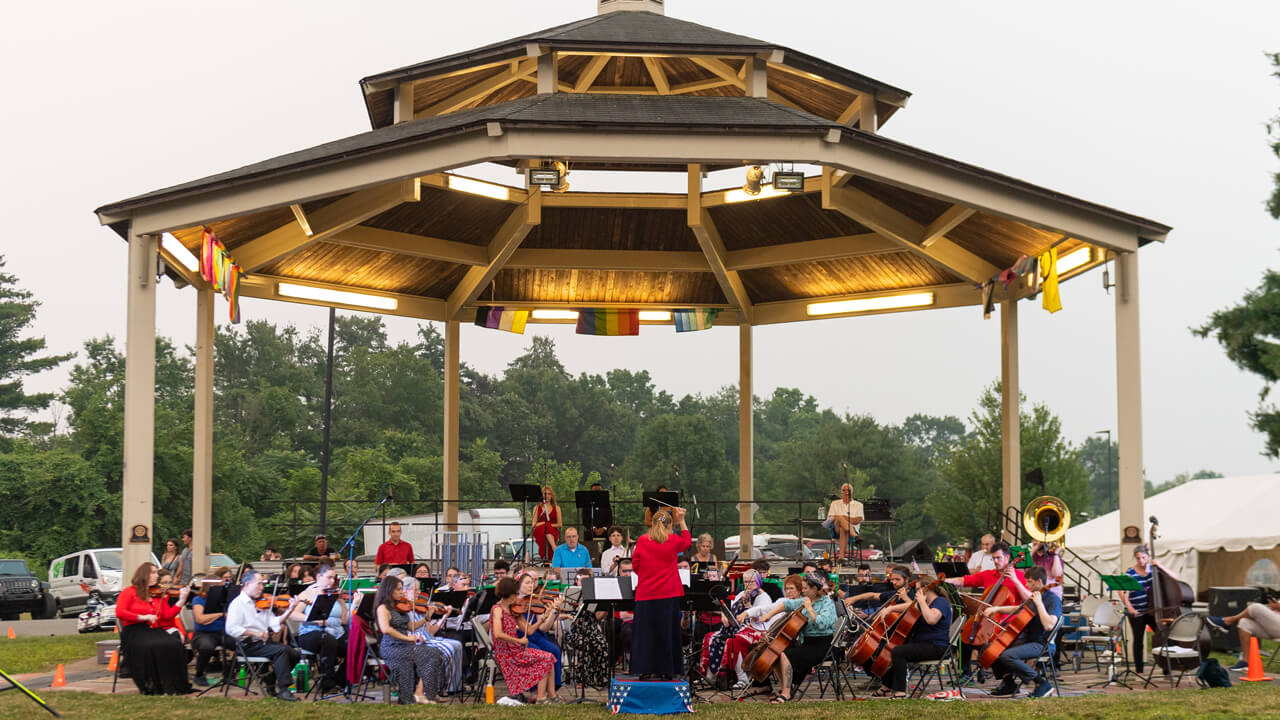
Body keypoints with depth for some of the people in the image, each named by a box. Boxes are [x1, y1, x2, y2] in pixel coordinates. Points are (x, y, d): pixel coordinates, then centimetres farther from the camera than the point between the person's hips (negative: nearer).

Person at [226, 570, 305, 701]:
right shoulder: (238, 604, -7)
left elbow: (274, 622, 5)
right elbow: (231, 629, -19)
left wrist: (290, 609, -5)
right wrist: (255, 633, -24)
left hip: (264, 642, 7)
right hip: (249, 645, -7)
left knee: (294, 655, -8)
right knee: (281, 650, -27)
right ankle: (283, 690, -25)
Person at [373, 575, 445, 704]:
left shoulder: (400, 607, 16)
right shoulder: (383, 608, -8)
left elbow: (411, 627, 21)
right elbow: (386, 629, -24)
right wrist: (406, 638, -22)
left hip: (404, 645, 8)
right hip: (391, 647, -8)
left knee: (436, 654, -14)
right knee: (428, 656, -21)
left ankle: (419, 694, -18)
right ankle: (420, 694, -15)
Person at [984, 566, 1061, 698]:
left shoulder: (1053, 600, -16)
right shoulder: (1034, 597, 11)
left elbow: (1049, 625, -30)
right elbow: (1017, 609, 29)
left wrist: (1039, 603, -25)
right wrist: (996, 609, 16)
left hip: (1040, 644, -9)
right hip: (1026, 639, 9)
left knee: (1006, 656, -28)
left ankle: (1041, 682, -15)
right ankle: (1008, 684, 14)